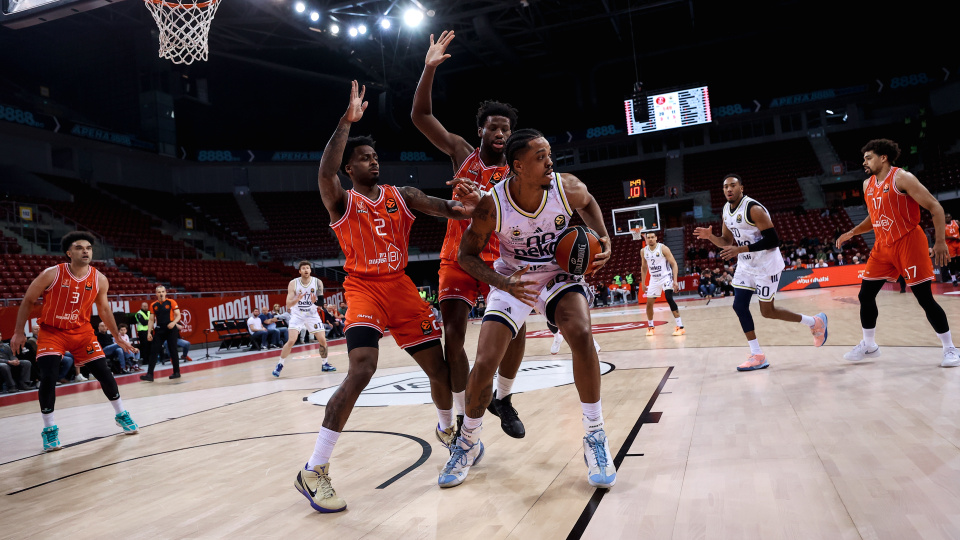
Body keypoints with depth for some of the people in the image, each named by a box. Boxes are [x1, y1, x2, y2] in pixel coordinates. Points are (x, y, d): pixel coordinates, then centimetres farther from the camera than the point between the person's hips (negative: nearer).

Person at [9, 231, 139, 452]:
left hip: (82, 331, 2)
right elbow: (27, 302, -3)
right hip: (51, 332, -2)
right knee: (48, 378, -16)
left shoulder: (100, 280, -8)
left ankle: (121, 415, 20)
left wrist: (118, 337, 11)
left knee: (104, 373, 0)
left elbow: (104, 309, 8)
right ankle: (50, 429, 3)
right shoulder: (51, 274, -17)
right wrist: (19, 333, -3)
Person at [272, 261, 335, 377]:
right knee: (291, 340, -16)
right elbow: (288, 305, -14)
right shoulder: (293, 283, -13)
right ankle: (279, 365, 0)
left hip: (312, 315, 2)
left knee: (322, 339, -3)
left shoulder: (318, 282, -10)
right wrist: (296, 299, -35)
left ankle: (325, 364, 17)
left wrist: (316, 301, -28)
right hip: (297, 315, -2)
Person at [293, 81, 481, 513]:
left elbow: (442, 208, -6)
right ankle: (313, 471, -16)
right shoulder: (342, 201, -2)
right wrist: (347, 120, -29)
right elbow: (324, 172, -24)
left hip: (401, 287, 5)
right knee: (361, 370, -25)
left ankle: (447, 429, 39)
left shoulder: (402, 196, 9)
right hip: (364, 288, -5)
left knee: (439, 367, 7)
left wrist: (462, 206, -30)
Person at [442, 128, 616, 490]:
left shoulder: (567, 188, -19)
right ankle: (468, 444, 18)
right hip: (512, 280, -1)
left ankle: (595, 436, -9)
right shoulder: (491, 205, -25)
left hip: (558, 275, 1)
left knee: (581, 335, -27)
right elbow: (467, 255, -12)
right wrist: (503, 283, -29)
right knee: (485, 363, -10)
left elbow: (588, 203, 7)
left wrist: (602, 238, -10)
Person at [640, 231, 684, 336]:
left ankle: (680, 327, -20)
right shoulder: (643, 251, 1)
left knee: (669, 298, -23)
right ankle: (650, 327, 28)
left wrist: (675, 280, -22)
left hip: (666, 277, -5)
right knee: (649, 303, 7)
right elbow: (644, 267, 15)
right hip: (654, 279, 5)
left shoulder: (663, 248, -14)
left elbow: (673, 263, -13)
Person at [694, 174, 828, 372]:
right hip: (745, 265, 8)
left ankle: (815, 322, 24)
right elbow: (727, 241, 12)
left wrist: (740, 250, -29)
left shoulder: (754, 209, -21)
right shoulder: (726, 210, 4)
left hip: (766, 265, -8)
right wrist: (710, 236, -9)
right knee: (739, 305, -1)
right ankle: (757, 357, 7)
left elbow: (773, 240, -24)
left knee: (767, 311, 1)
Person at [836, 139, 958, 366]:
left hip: (908, 243, -7)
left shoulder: (902, 178, -13)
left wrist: (940, 241, -20)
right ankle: (869, 345, 19)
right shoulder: (868, 185, 10)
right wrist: (851, 233, 9)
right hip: (883, 246, 7)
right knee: (865, 295, 5)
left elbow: (935, 207, -14)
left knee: (925, 298, -5)